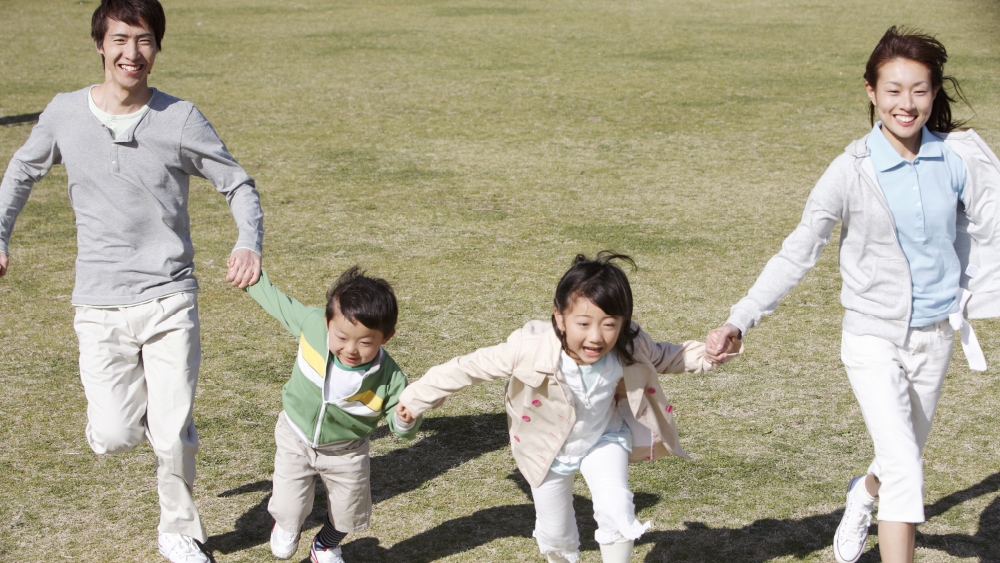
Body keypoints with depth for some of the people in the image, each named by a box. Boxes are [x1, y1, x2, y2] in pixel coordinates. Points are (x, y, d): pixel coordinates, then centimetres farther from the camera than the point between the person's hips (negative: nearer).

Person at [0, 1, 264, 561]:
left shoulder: (180, 119, -6)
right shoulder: (65, 114, -1)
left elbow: (239, 185, 1)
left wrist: (249, 244, -17)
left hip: (171, 301, -1)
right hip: (100, 305, 1)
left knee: (174, 436, -1)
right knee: (114, 437, -4)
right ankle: (140, 401, 33)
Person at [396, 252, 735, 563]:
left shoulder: (629, 349, -28)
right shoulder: (531, 349, -38)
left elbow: (662, 358, -3)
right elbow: (473, 366, -26)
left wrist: (706, 355, -16)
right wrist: (418, 396, -19)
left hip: (604, 439, 1)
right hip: (549, 449, 0)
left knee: (617, 510, -21)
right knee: (554, 532, 16)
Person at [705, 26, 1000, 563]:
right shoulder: (852, 170, -14)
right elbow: (798, 252, -10)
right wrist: (739, 321, -15)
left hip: (936, 334, 4)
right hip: (874, 337, -4)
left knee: (904, 457, 21)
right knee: (905, 469, -17)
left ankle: (861, 499, 55)